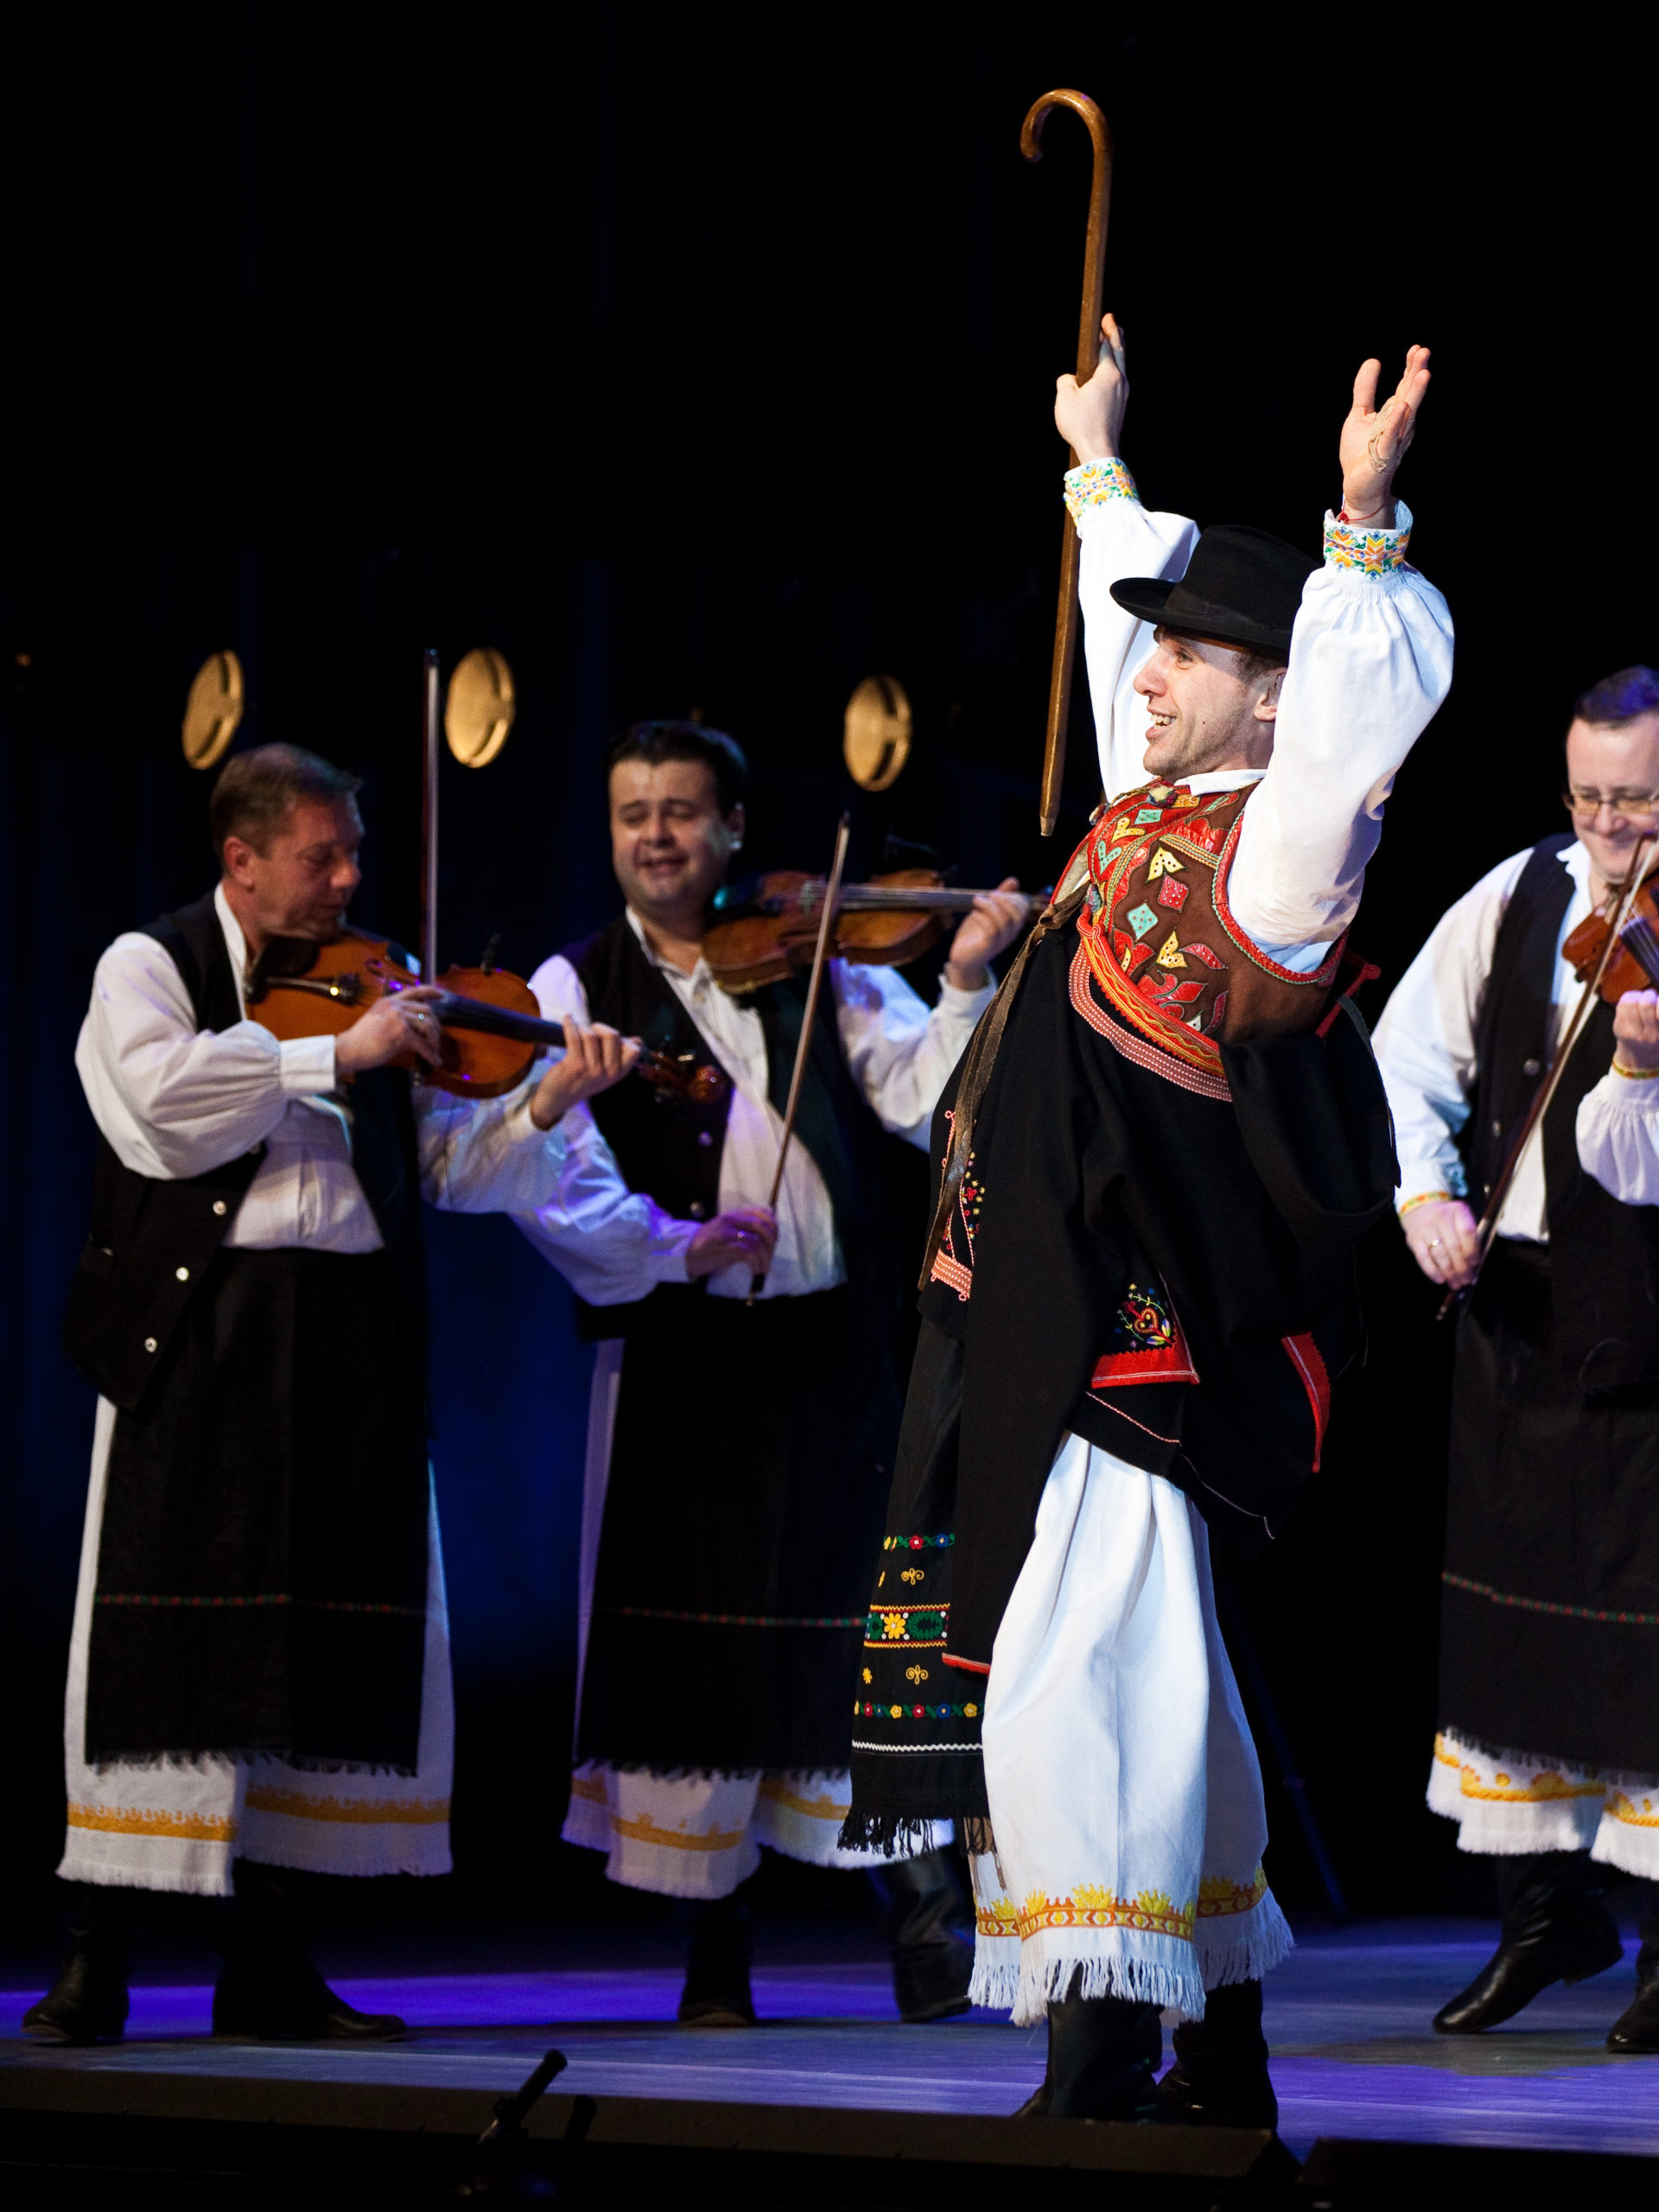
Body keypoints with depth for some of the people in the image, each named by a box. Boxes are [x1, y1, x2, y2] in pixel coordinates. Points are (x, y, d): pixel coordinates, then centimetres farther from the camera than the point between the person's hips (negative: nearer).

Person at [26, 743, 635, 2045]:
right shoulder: (151, 968, 5)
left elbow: (448, 1164, 11)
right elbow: (164, 1095, -15)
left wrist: (545, 1105, -6)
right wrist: (337, 1059, -16)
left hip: (351, 1353, 4)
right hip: (200, 1345, -4)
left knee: (333, 1638, 3)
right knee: (168, 1632, -7)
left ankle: (272, 1967, 10)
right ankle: (96, 1966, -4)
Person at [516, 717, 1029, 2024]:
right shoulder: (575, 993, 7)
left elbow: (918, 1095, -3)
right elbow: (549, 1173, -5)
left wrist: (967, 983, -19)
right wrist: (668, 1244, -17)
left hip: (835, 1343, 0)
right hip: (681, 1359, 0)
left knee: (876, 1621, -5)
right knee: (694, 1648, 2)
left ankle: (925, 1902, 3)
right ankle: (715, 1943, 11)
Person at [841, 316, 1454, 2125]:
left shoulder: (1275, 847, -10)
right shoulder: (1147, 813, 14)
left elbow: (1366, 701, -30)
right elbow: (1137, 610, 31)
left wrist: (1363, 527, -39)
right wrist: (1100, 466, 43)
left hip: (1151, 1348, -10)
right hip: (1052, 1341, 10)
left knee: (1074, 1682, -18)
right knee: (1154, 1685, 14)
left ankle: (1103, 2069, -23)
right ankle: (1223, 2061, 22)